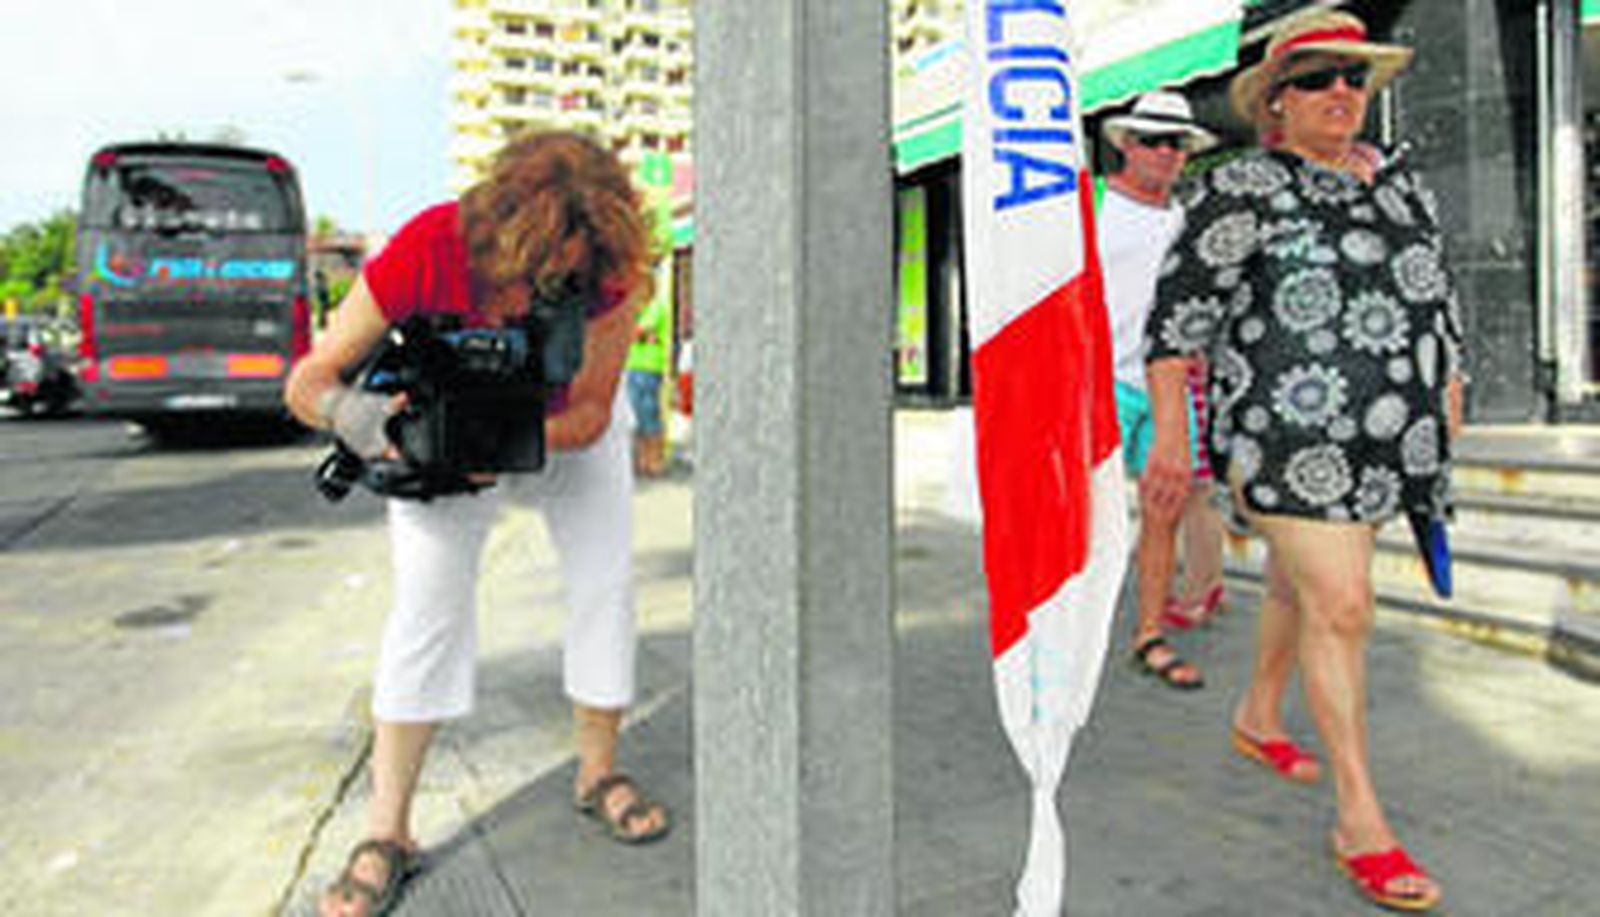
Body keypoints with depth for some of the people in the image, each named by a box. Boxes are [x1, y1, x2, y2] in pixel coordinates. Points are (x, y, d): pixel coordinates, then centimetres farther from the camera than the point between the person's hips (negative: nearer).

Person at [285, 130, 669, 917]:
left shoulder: (610, 270, -33)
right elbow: (306, 382, -29)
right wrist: (362, 419, -51)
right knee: (428, 602, -11)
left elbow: (590, 414, -27)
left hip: (571, 430, 2)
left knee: (606, 586, -4)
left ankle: (598, 771, 16)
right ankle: (387, 831, -2)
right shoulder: (427, 251, -35)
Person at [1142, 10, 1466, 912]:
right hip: (1291, 432, -7)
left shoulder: (1400, 180, 14)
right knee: (1343, 607, -9)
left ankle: (1259, 716, 40)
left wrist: (1449, 401, 19)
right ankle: (1361, 818, 1)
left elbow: (1437, 292, 22)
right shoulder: (1246, 188, -6)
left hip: (1388, 432, 7)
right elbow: (1180, 309, -9)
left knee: (1304, 582, 19)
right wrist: (1171, 429, -14)